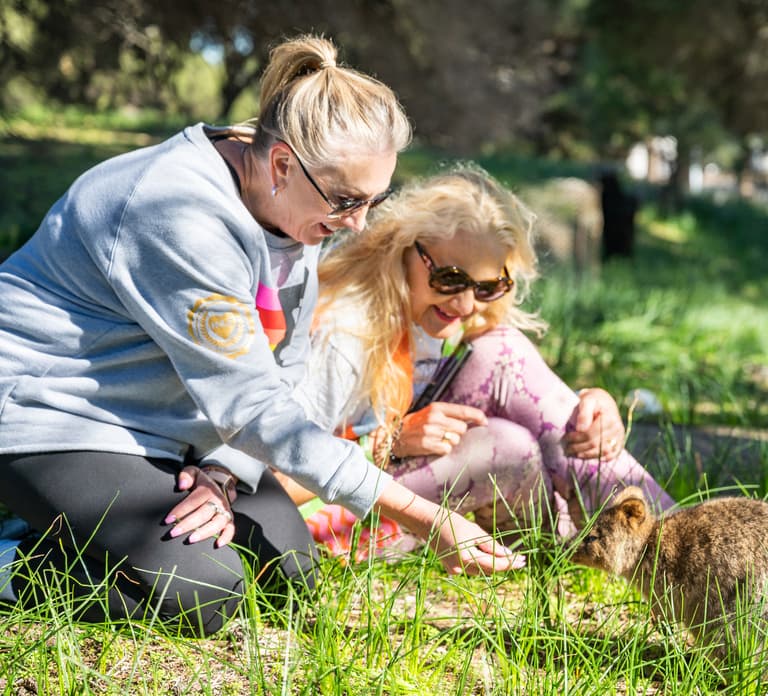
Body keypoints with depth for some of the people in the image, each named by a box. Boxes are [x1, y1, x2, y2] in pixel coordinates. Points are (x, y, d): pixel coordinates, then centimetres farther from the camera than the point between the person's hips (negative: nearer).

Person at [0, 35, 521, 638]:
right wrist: (426, 518, -30)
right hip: (51, 418, -9)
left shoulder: (297, 206, -3)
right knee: (206, 595, -25)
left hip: (160, 424, 9)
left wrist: (224, 472, -18)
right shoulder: (184, 217, -31)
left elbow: (282, 370, 1)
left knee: (289, 568, -1)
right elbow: (251, 406, -30)